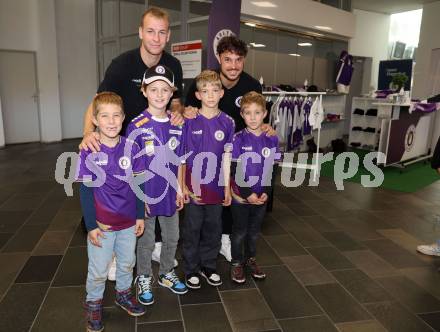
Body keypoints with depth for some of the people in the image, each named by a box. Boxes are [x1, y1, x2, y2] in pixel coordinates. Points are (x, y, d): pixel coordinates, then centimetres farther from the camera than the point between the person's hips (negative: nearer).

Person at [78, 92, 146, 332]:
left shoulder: (131, 148, -7)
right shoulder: (89, 151, -14)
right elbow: (86, 190, -11)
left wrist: (140, 215, 3)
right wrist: (91, 225, -11)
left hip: (128, 222, 3)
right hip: (101, 224, -3)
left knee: (127, 263, 21)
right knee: (98, 270, 14)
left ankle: (123, 294, 46)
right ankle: (93, 303, 38)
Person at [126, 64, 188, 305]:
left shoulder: (177, 124, 0)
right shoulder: (137, 126, -14)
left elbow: (178, 161, 7)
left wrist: (179, 189, 6)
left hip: (170, 193, 5)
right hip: (146, 194, -4)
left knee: (172, 238, 19)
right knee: (146, 241, 13)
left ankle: (167, 274, 42)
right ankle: (144, 279, 36)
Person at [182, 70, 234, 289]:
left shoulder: (227, 122, 0)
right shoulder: (189, 121, -6)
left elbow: (227, 157, 4)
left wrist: (227, 187, 4)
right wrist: (181, 185, -6)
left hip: (216, 186, 3)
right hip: (193, 186, -2)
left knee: (213, 228, 15)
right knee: (192, 229, 10)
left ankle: (209, 266, 34)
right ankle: (191, 269, 28)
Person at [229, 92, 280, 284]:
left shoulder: (272, 139, -2)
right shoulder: (238, 139, -12)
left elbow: (273, 168, 2)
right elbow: (234, 170, -13)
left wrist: (266, 192, -8)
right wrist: (248, 194, -16)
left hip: (261, 195, 3)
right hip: (240, 195, -3)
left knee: (254, 230, 19)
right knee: (239, 231, 11)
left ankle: (250, 259, 39)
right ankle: (236, 263, 30)